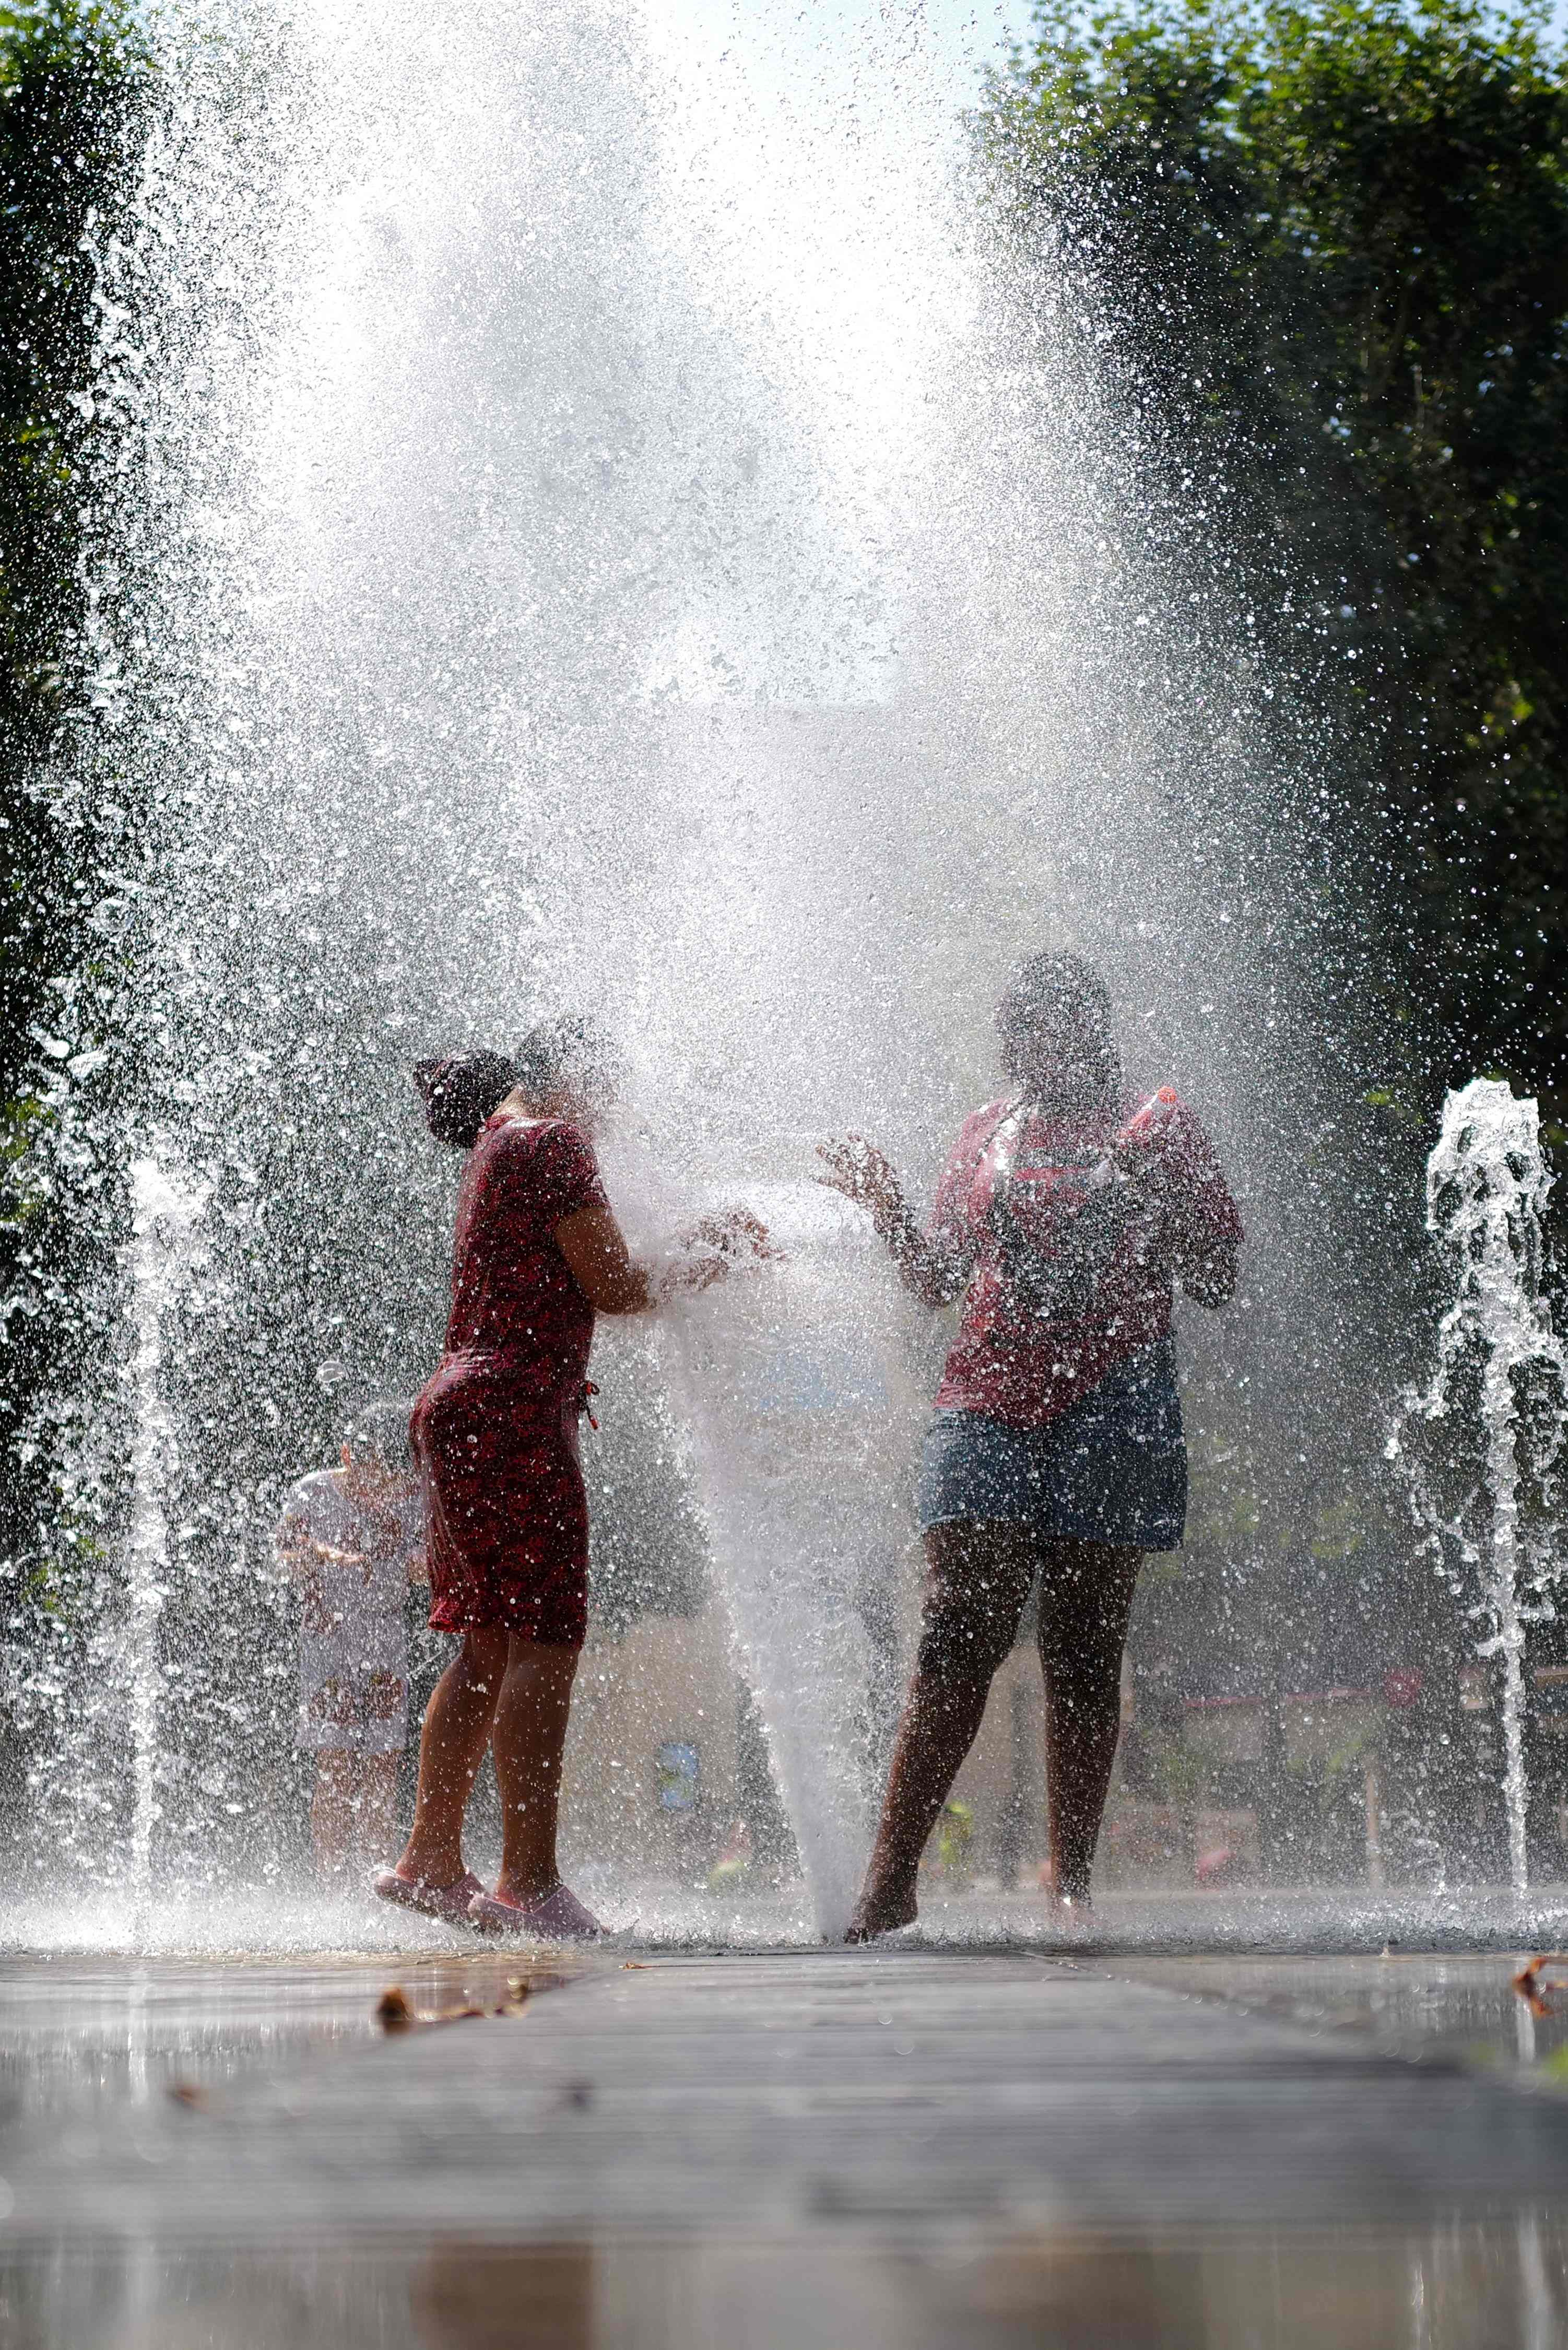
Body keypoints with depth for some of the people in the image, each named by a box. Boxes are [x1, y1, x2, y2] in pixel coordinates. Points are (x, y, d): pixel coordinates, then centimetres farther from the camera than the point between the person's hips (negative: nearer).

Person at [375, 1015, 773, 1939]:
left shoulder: (502, 1141, 22)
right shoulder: (552, 1143, -8)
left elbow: (569, 1280, 28)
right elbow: (617, 1289, -11)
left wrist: (702, 1239, 23)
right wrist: (705, 1265, 6)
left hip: (466, 1408, 10)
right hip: (515, 1411, -10)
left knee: (489, 1647, 11)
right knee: (543, 1642, -11)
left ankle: (432, 1859, 13)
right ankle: (530, 1880, -14)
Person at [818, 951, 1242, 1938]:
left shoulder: (1159, 1126, 9)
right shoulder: (987, 1134, 19)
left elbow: (1219, 1282, 5)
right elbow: (940, 1279, 22)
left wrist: (1157, 1187, -10)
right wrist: (885, 1201, 5)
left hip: (1110, 1409, -2)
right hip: (989, 1403, 2)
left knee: (1084, 1653, -1)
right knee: (960, 1635, -11)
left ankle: (1072, 1884, 3)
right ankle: (891, 1878, -14)